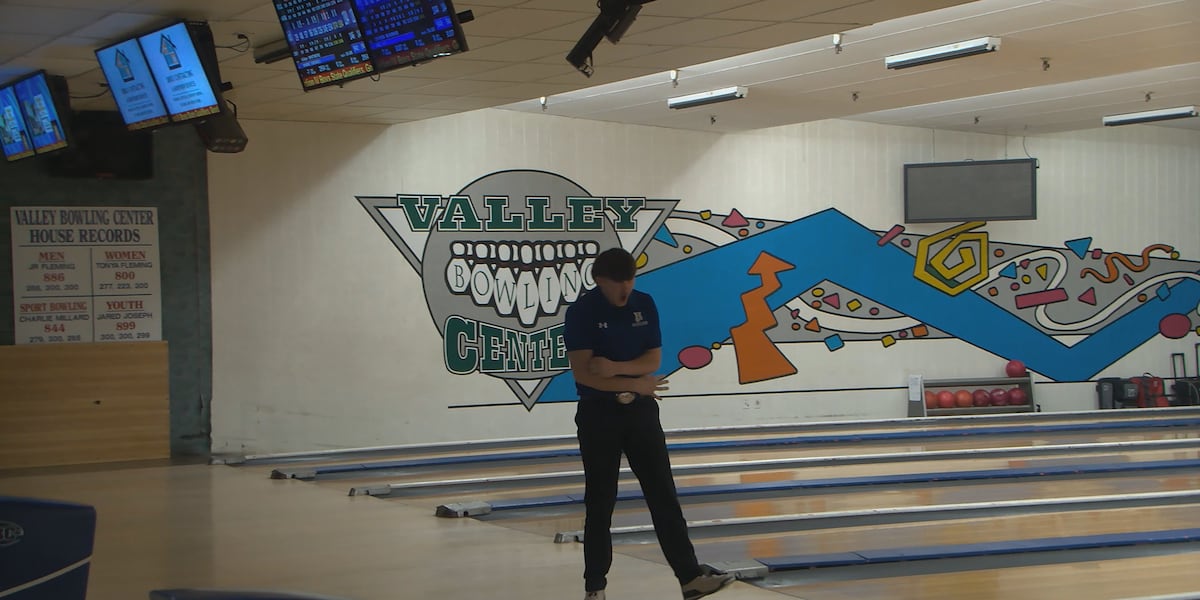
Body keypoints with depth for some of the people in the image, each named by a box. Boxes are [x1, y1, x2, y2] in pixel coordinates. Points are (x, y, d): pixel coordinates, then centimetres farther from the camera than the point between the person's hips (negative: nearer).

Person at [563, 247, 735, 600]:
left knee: (663, 495, 2)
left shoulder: (644, 305, 1)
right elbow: (582, 373, -17)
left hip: (641, 411, 4)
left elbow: (653, 360, -3)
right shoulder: (582, 312, -11)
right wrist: (634, 384, -18)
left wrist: (616, 367, -20)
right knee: (600, 503, 3)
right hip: (598, 415, -3)